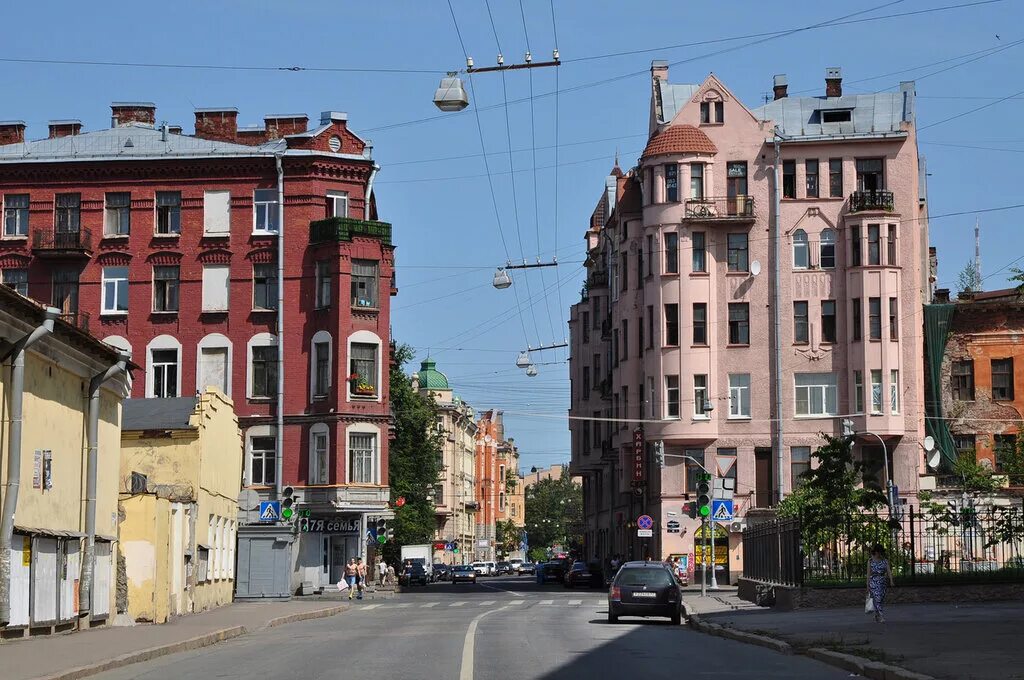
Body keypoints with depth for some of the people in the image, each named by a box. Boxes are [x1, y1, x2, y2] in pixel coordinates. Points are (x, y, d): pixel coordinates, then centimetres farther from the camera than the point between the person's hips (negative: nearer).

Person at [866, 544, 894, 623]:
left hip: (883, 582, 3)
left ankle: (877, 616, 26)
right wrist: (868, 585, 1)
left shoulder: (885, 561, 4)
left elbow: (889, 571, -5)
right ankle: (881, 617, -17)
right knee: (877, 599, -13)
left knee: (881, 599, 8)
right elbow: (868, 573, 3)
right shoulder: (870, 561, 2)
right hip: (874, 582, -2)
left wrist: (891, 581, -19)